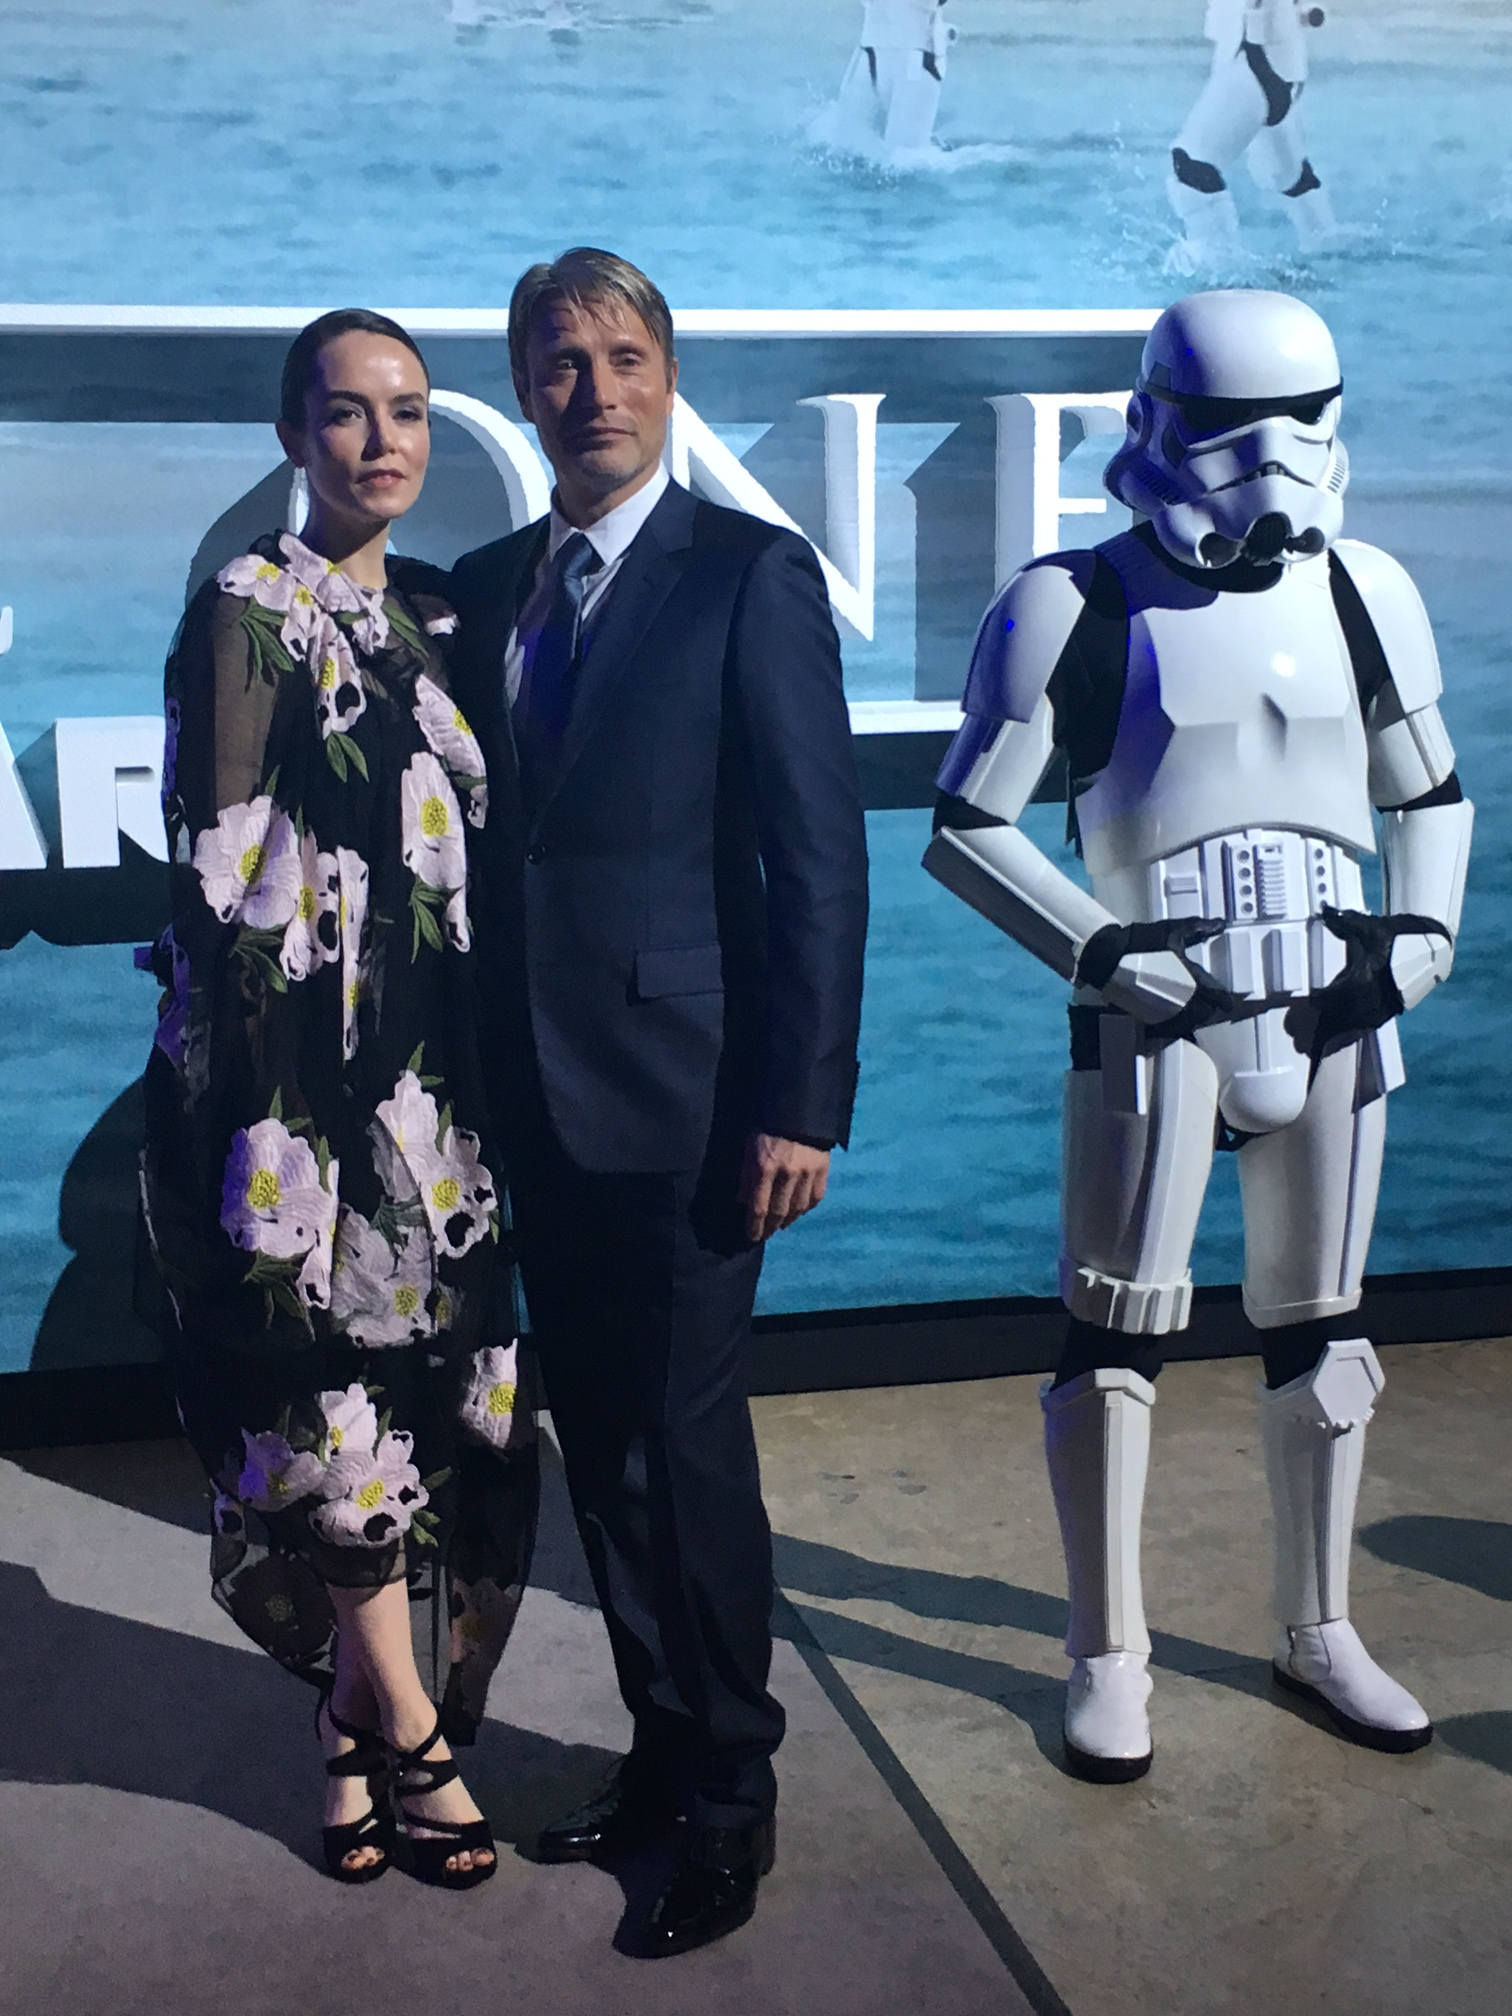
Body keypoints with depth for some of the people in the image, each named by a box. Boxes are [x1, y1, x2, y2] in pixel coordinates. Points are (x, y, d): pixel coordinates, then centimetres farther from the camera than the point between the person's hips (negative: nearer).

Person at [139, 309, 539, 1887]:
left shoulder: (431, 612, 13)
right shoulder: (247, 613, -6)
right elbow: (220, 880, -10)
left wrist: (491, 1070, 11)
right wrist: (268, 1108, -14)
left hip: (437, 1077, 7)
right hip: (309, 1079, -6)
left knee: (434, 1406, 9)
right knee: (336, 1412, 1)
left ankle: (356, 1725, 26)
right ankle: (415, 1742, 18)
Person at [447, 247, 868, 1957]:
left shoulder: (750, 576, -6)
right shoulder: (481, 591, 12)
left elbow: (819, 854, -10)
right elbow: (483, 839, 13)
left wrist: (804, 1102, -15)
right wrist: (473, 1076, 7)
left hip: (682, 1098, -6)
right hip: (532, 1095, 6)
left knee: (682, 1444, 1)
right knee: (597, 1442, 14)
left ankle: (730, 1794, 20)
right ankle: (663, 1746, 31)